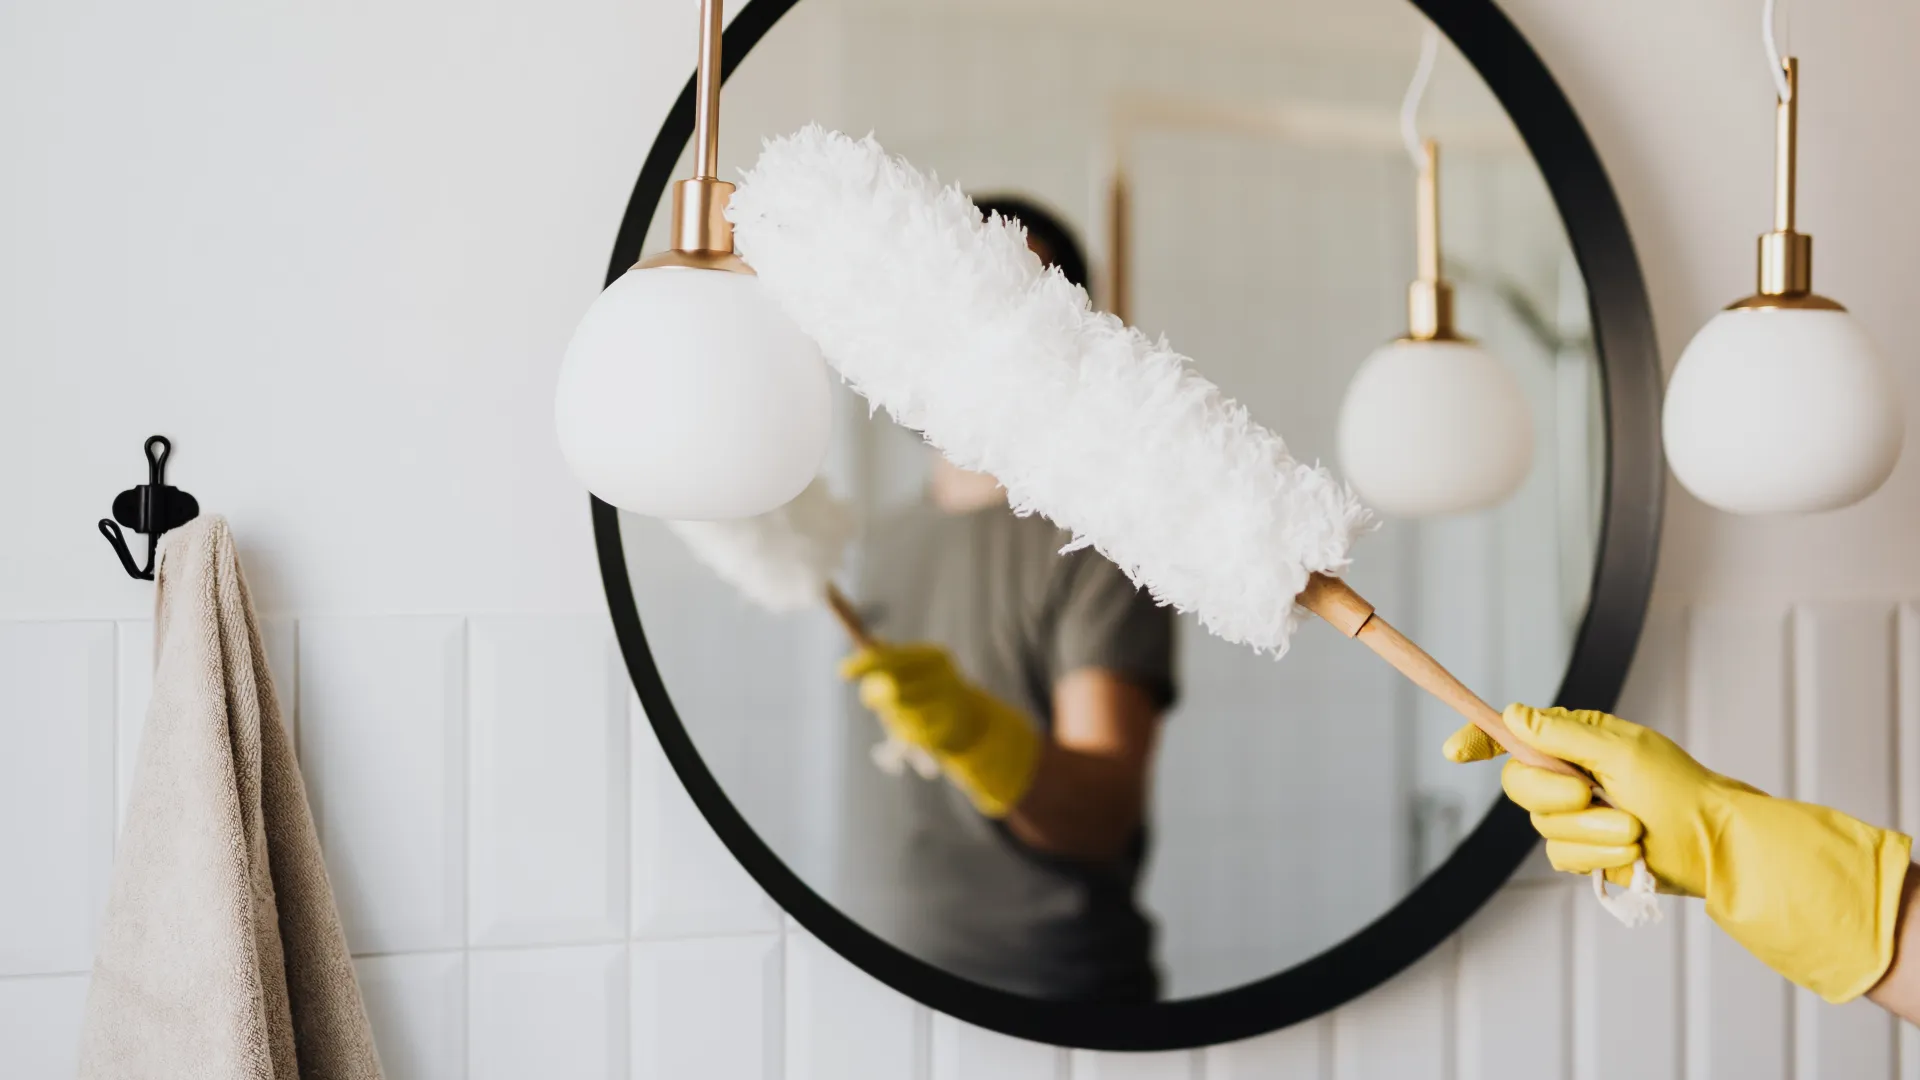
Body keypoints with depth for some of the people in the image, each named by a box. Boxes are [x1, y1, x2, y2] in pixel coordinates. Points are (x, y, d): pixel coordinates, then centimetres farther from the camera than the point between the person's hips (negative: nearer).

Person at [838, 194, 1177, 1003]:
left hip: (1058, 999, -5)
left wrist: (973, 730, -37)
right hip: (885, 979, 6)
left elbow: (1106, 814, -22)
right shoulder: (891, 544, 11)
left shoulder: (1099, 539, -11)